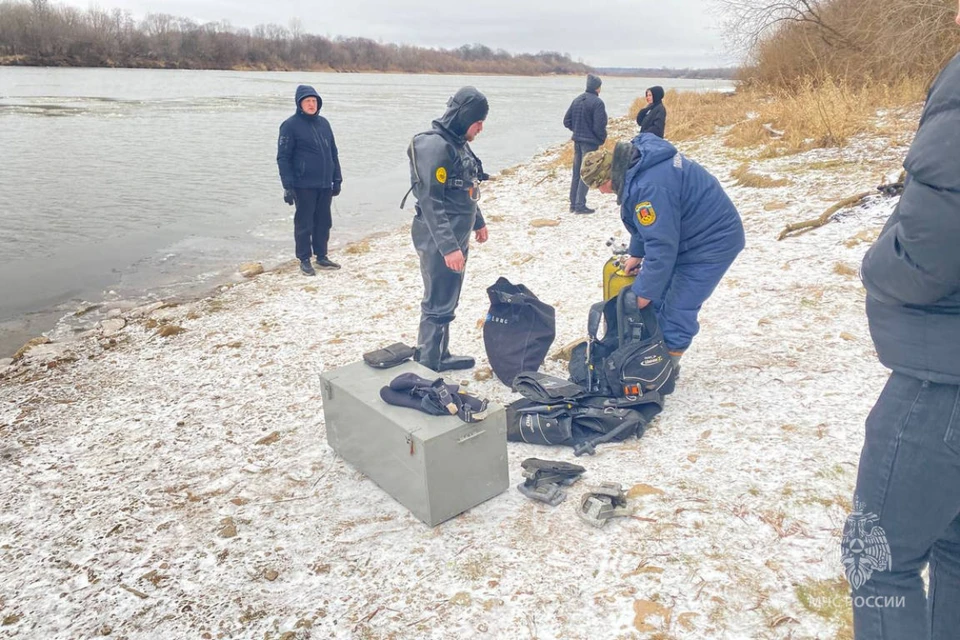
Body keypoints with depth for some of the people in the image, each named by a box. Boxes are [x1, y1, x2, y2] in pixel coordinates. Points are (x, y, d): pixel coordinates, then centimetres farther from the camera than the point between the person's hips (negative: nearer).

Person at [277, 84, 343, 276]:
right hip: (304, 185, -5)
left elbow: (333, 153, 16)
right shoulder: (291, 125, -6)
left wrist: (337, 179, 12)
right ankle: (304, 260, 14)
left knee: (324, 222, 12)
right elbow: (283, 157, -8)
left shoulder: (323, 123, 10)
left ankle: (322, 256, 25)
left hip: (325, 184, 5)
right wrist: (287, 185, -14)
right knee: (304, 223, 3)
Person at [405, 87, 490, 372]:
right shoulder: (434, 146, -19)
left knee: (448, 302, 17)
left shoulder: (458, 142, 11)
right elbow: (430, 203, -24)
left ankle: (441, 356, 30)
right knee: (438, 305, -4)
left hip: (457, 236, 10)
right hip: (439, 241, -10)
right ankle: (426, 366, 6)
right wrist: (448, 247, -27)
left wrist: (478, 222, 30)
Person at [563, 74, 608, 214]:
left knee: (576, 173, 13)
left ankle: (573, 204, 17)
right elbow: (599, 126, -18)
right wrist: (603, 137, -1)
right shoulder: (597, 102, -15)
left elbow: (567, 121, 9)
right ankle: (580, 205, -2)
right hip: (590, 142, -7)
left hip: (577, 140, 7)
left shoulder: (577, 100, 6)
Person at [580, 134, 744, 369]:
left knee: (678, 309, -6)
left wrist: (645, 290, -17)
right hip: (689, 234, 10)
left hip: (712, 242, -10)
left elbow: (662, 246, -28)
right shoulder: (636, 158, -1)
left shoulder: (649, 189, -33)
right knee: (658, 298, 13)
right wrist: (636, 254, 11)